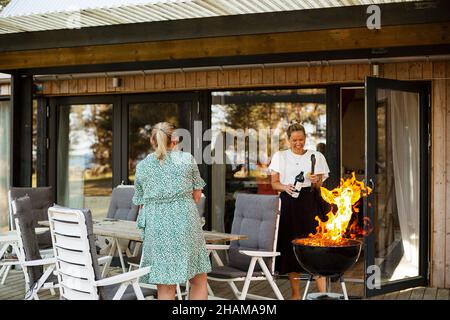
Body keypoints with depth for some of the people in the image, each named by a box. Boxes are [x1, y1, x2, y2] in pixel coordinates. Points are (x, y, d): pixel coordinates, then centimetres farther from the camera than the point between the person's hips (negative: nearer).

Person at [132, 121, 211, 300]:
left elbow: (140, 203, 14)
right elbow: (197, 194, 13)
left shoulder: (142, 166, 10)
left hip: (156, 227, 2)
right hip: (185, 223, -2)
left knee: (165, 287, 5)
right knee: (199, 281, 11)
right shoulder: (187, 159, 5)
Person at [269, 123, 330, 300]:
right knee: (291, 247, 1)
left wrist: (316, 182, -14)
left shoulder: (316, 156, 8)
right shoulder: (280, 156, 9)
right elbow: (274, 183, 8)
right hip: (289, 204, 1)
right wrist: (286, 187, -12)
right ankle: (295, 294, 13)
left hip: (310, 204, -1)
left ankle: (323, 293, -5)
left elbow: (319, 187, 9)